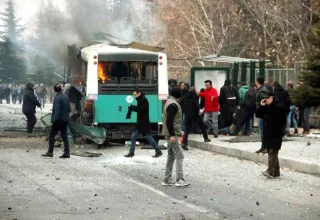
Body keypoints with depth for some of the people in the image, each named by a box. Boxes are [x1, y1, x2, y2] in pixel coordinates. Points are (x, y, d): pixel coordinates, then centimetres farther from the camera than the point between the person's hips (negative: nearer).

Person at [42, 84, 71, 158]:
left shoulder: (57, 98, -14)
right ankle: (67, 153, 4)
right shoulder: (66, 97, 10)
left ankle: (50, 152, 0)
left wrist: (54, 120, -21)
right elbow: (69, 109, 15)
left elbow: (57, 110, -21)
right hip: (66, 120, 7)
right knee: (64, 136, 8)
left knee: (51, 135, 1)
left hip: (59, 120, -7)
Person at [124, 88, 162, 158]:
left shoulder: (144, 100, -15)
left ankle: (158, 151, 7)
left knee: (149, 137, -2)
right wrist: (132, 107, -4)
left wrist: (132, 107, -17)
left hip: (144, 123, -9)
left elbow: (141, 109, -24)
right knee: (133, 137, 6)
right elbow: (139, 109, 13)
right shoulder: (140, 100, 14)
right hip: (140, 122, 9)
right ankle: (131, 152, 10)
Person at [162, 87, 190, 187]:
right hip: (172, 134, -10)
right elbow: (169, 121, -23)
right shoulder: (173, 105, -16)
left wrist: (179, 131, 24)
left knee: (171, 156, 12)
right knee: (179, 156, -9)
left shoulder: (170, 102, 15)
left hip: (171, 134, 10)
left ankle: (167, 180, 15)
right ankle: (179, 180, -10)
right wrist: (172, 135, -25)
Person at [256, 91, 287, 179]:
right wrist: (261, 106, 2)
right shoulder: (266, 107, 15)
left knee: (273, 152, -14)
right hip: (267, 134, 9)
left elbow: (282, 121, -14)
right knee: (271, 153, 11)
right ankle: (276, 172, 17)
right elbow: (258, 114, 15)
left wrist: (277, 128, -18)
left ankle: (270, 171, -21)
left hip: (275, 135, -9)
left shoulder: (279, 107, -10)